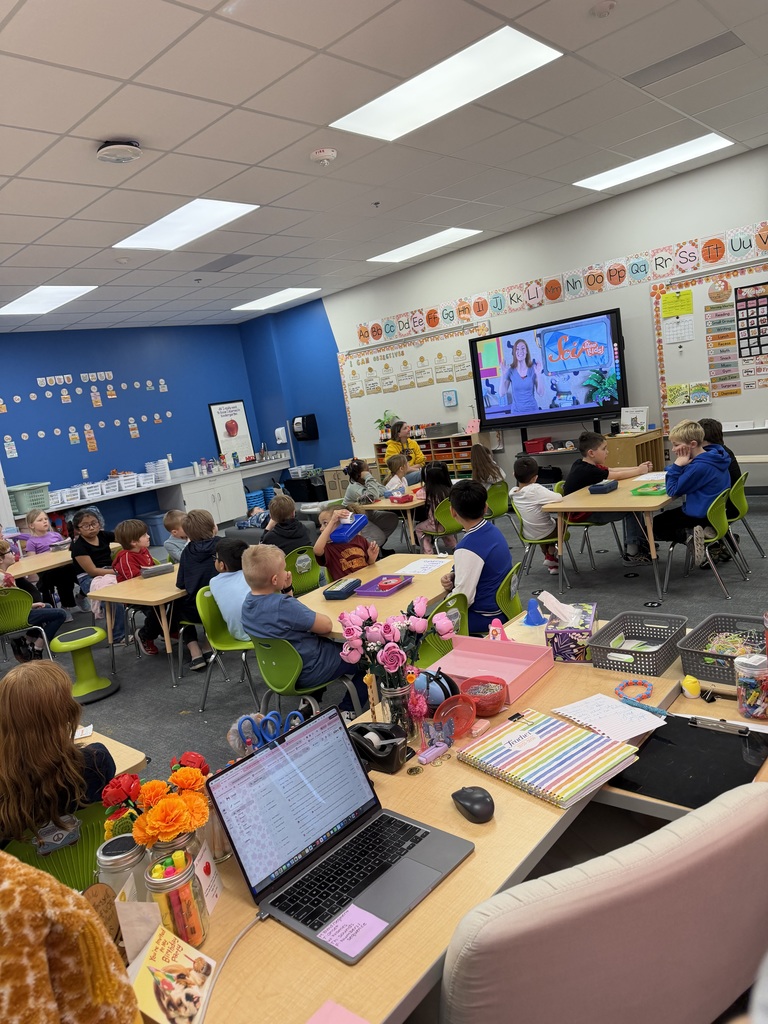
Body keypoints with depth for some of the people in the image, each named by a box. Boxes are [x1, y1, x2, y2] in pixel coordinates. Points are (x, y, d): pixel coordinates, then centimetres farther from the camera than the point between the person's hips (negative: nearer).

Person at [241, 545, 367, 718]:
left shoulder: (248, 603, -7)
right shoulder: (283, 605, -33)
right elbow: (327, 626, -24)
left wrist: (286, 590, -5)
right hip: (307, 672, -8)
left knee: (334, 645, 33)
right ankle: (347, 712, 11)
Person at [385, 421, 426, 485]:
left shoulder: (413, 443, 9)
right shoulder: (391, 448, -8)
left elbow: (421, 461, 7)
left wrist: (410, 468, -10)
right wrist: (416, 469, -12)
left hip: (413, 473, 6)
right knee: (422, 473, -31)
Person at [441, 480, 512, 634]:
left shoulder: (468, 548, -29)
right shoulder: (493, 530, -1)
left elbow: (463, 598, -25)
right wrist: (454, 575, -1)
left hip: (485, 618, -9)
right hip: (501, 606, 9)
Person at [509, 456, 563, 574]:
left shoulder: (513, 492, -8)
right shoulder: (536, 489, -29)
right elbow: (558, 498, -35)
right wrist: (555, 494, -15)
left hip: (528, 533, 6)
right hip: (544, 533, -6)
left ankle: (548, 556, 33)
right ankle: (551, 553, 21)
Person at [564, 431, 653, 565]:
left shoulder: (583, 464, 2)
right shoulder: (587, 471, -26)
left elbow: (612, 470, 7)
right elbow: (617, 476, -18)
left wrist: (638, 468, -2)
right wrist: (640, 471, -3)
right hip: (583, 515, -10)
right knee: (630, 509, -11)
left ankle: (638, 542, 18)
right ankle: (631, 554, -5)